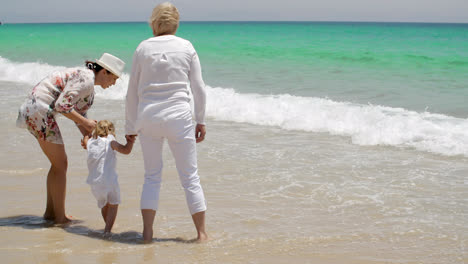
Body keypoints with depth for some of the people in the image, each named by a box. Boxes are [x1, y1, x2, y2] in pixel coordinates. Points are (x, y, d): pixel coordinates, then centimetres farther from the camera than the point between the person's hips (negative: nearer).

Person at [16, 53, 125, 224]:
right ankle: (60, 218, 4)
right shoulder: (85, 79, -16)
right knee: (60, 165, -2)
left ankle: (50, 212, 23)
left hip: (34, 110, 10)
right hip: (40, 111, -10)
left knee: (58, 163, 16)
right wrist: (86, 123, -14)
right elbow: (62, 106, -23)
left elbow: (79, 113, 18)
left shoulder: (90, 87, 16)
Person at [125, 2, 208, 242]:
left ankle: (147, 233, 8)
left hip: (148, 117, 1)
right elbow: (199, 89, 2)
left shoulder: (143, 48, 3)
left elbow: (132, 92, 5)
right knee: (190, 177, 7)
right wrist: (201, 121, 12)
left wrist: (131, 127, 13)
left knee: (152, 176, 12)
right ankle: (201, 233, 12)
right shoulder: (186, 47, 1)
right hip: (178, 116, -1)